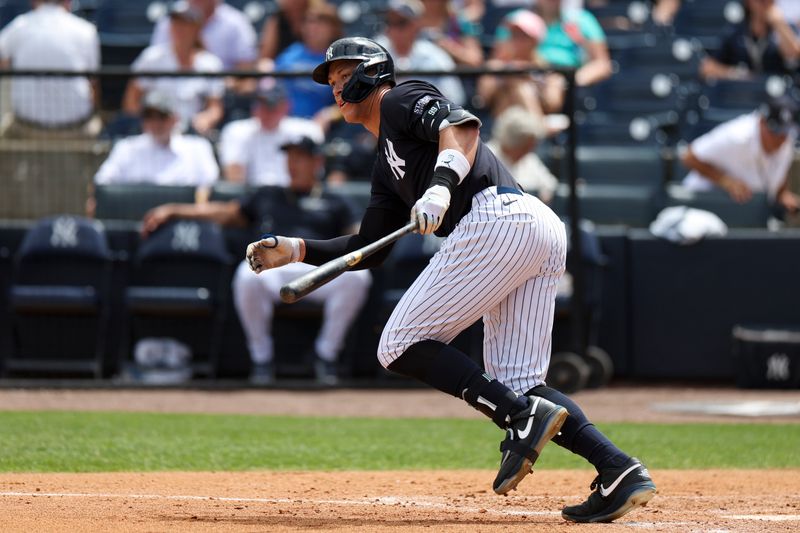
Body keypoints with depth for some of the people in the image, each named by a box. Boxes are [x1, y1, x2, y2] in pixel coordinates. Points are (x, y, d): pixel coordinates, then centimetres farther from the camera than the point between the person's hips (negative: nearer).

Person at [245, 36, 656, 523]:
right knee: (516, 383, 6)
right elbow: (369, 249, 37)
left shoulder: (402, 99, 10)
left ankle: (524, 416, -20)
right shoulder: (388, 167, 35)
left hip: (497, 218, -9)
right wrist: (295, 250, 30)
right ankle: (619, 472, -10)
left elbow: (462, 124, -10)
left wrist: (442, 186, -26)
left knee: (401, 345, -7)